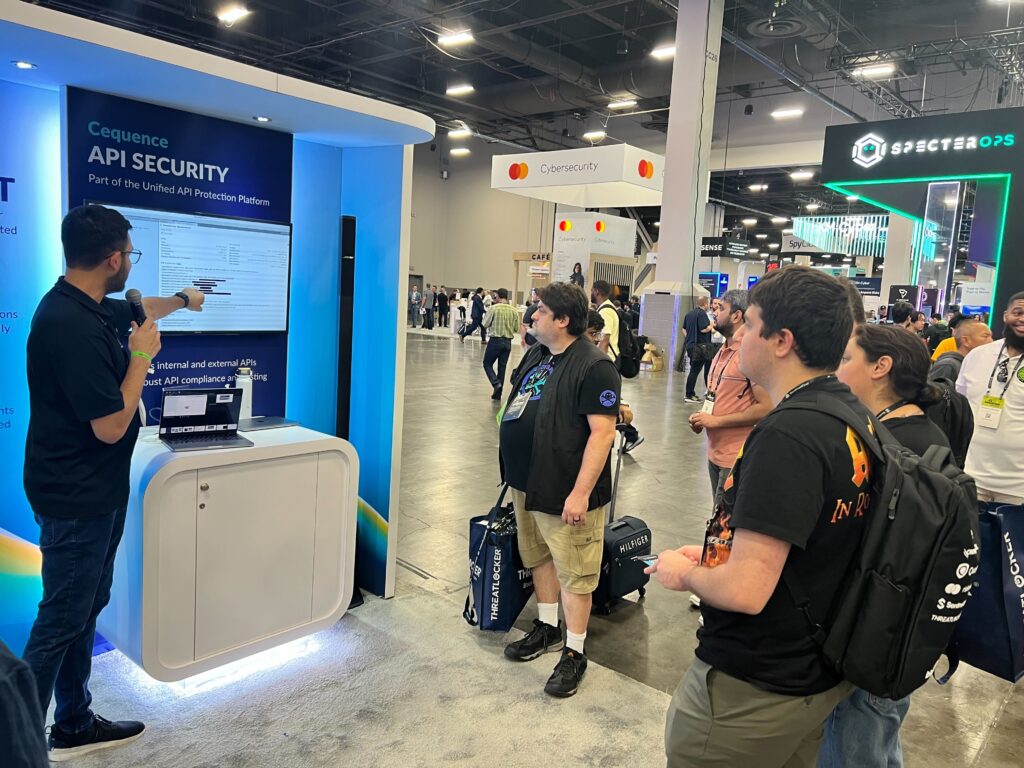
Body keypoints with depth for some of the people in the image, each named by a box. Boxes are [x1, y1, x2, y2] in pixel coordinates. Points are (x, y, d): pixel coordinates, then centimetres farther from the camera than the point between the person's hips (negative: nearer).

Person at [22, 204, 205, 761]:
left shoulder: (89, 308, 4)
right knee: (61, 622, 2)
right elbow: (111, 426, -24)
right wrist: (142, 355, -13)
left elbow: (138, 310, 29)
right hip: (76, 501, -10)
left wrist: (181, 299, 47)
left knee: (85, 610, 18)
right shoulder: (73, 326, -25)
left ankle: (74, 726, 32)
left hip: (95, 493, 10)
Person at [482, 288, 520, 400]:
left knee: (487, 364, 11)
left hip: (495, 340, -4)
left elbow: (485, 324, -5)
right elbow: (517, 329, 4)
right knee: (502, 367, 10)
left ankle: (496, 383, -12)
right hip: (508, 342, 4)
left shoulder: (493, 308, -10)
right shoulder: (514, 310, 0)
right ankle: (497, 394, 13)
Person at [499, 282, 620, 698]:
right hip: (527, 483, 9)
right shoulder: (536, 354, 8)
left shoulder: (593, 366, -18)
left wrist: (581, 492, -24)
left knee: (574, 572, 4)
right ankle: (547, 627, 39)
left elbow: (603, 432, -22)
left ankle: (574, 653, 18)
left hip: (565, 491, -9)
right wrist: (515, 472, 19)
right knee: (540, 558, 21)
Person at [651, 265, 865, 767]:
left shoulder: (787, 434, -29)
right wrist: (718, 555, 8)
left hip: (752, 692, -8)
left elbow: (744, 589, -31)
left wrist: (684, 573, -11)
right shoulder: (854, 415, 1)